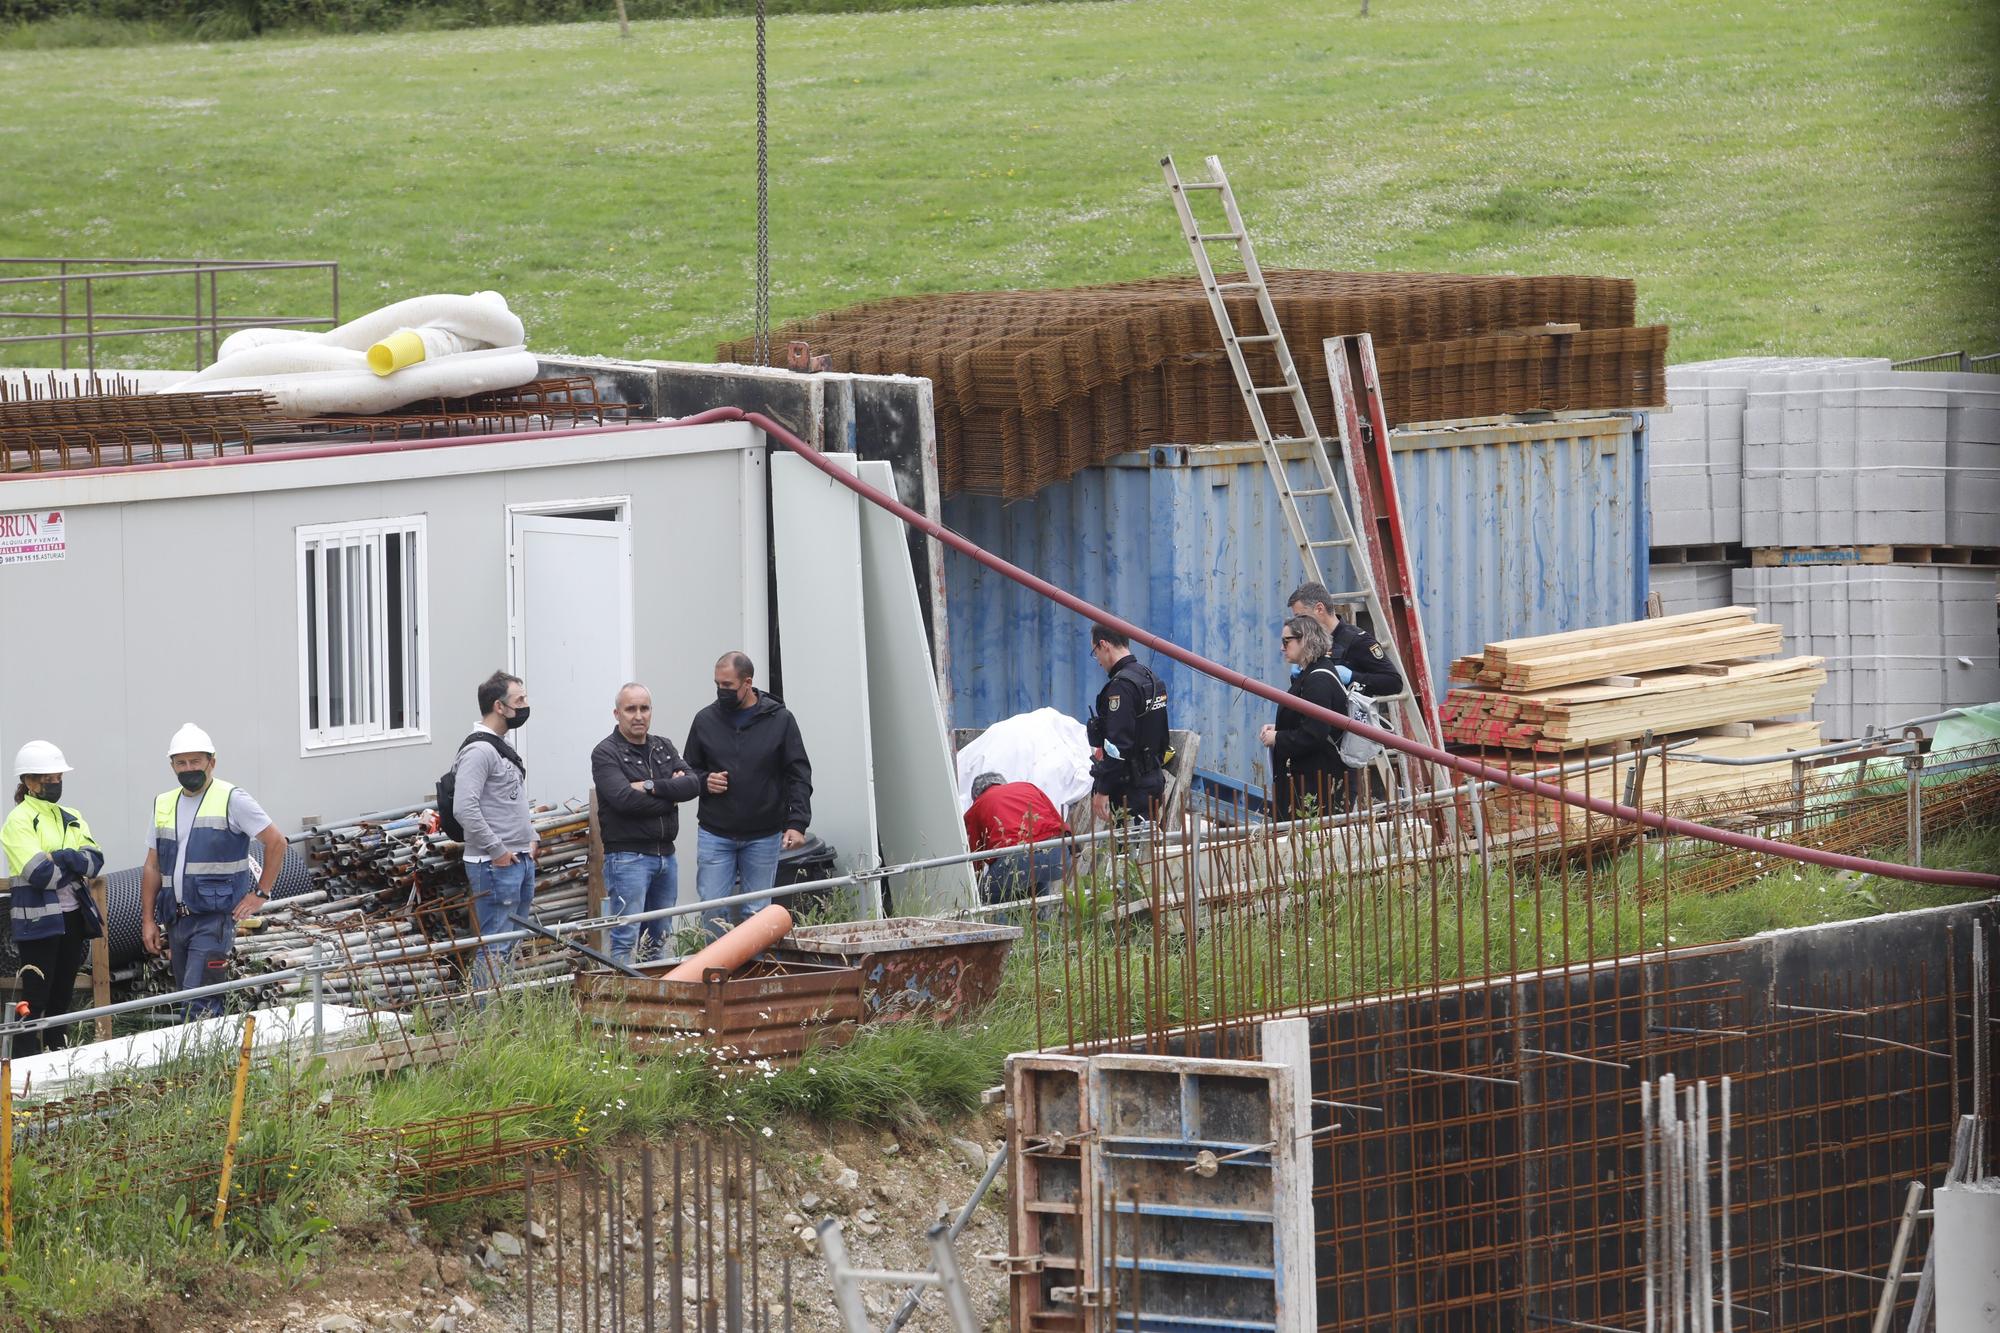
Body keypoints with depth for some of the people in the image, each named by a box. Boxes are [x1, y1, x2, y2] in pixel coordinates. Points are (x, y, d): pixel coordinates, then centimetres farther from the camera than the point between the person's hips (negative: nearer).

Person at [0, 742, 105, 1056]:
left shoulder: (71, 819, 14)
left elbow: (95, 861, -1)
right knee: (35, 996, -7)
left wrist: (60, 858, -15)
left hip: (73, 918, 6)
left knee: (63, 993, 10)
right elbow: (39, 873, -18)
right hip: (38, 920, -6)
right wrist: (76, 863, -6)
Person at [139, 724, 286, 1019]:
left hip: (214, 918, -7)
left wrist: (261, 894, -4)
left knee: (200, 1003, -18)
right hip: (176, 921, 7)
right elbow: (153, 867, 18)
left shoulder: (232, 801, -2)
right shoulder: (163, 805, 15)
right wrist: (148, 920, 12)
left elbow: (276, 842, 0)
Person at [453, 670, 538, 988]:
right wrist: (497, 851, -20)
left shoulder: (503, 748, 17)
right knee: (496, 949, -10)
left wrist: (530, 839, 17)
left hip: (520, 861, 10)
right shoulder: (479, 750, -15)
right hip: (495, 865, -10)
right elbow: (464, 809, -24)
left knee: (516, 945, 13)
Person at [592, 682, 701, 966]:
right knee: (626, 938, -11)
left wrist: (651, 787, -13)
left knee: (659, 939, 11)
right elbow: (624, 798, -19)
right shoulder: (606, 753, -5)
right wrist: (669, 796, -8)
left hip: (665, 855, 7)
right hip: (627, 855, -7)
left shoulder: (664, 748, 15)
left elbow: (693, 783, 0)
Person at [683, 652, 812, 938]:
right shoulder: (706, 720, 5)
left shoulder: (779, 720, 0)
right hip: (714, 835, 1)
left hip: (763, 836, -1)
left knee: (756, 914, 3)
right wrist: (704, 782, -7)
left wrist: (797, 823, -12)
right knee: (713, 911, -4)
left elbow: (799, 775, -1)